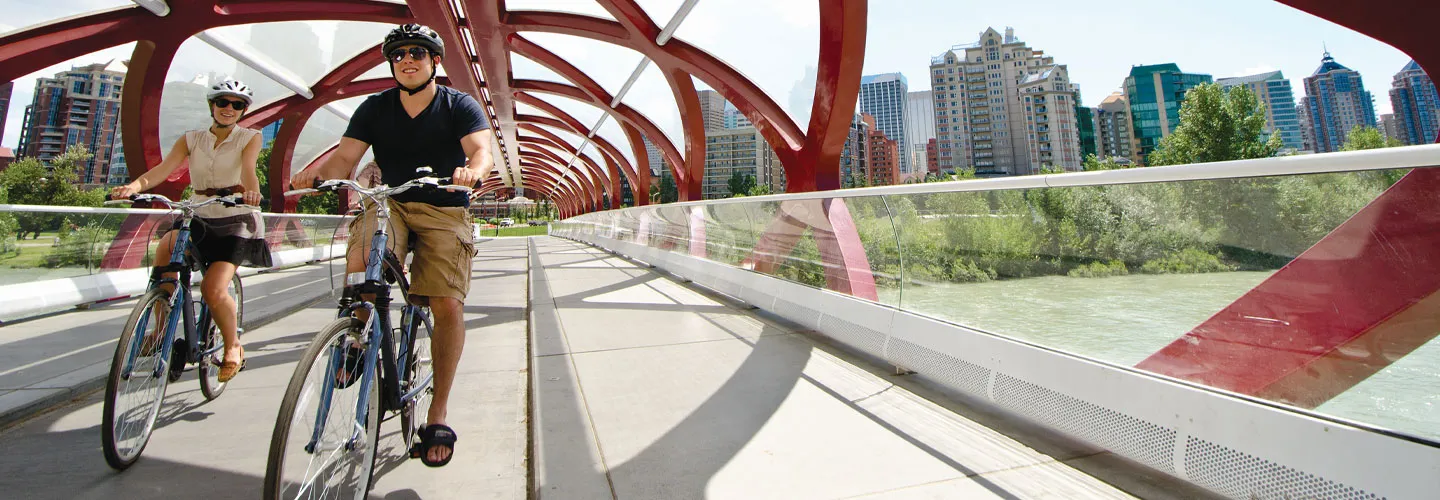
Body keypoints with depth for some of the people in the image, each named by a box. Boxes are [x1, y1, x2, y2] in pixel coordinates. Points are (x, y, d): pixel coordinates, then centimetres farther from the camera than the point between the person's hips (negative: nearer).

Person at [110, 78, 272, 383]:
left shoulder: (250, 138, -1)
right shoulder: (191, 140, 7)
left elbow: (248, 169, -22)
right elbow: (163, 168, -9)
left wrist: (251, 191, -44)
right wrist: (133, 186, -30)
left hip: (237, 223, -4)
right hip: (200, 220, 4)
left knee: (213, 289, -19)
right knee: (168, 246, -28)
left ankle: (233, 346, 6)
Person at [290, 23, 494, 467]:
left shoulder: (460, 106, -2)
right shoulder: (375, 108, 6)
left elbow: (482, 150, -19)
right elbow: (345, 156, -3)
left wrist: (472, 171, -43)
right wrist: (317, 174, -26)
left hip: (445, 213, -2)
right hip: (390, 204, 3)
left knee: (448, 306, -16)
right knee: (359, 261, -31)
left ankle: (437, 415, -3)